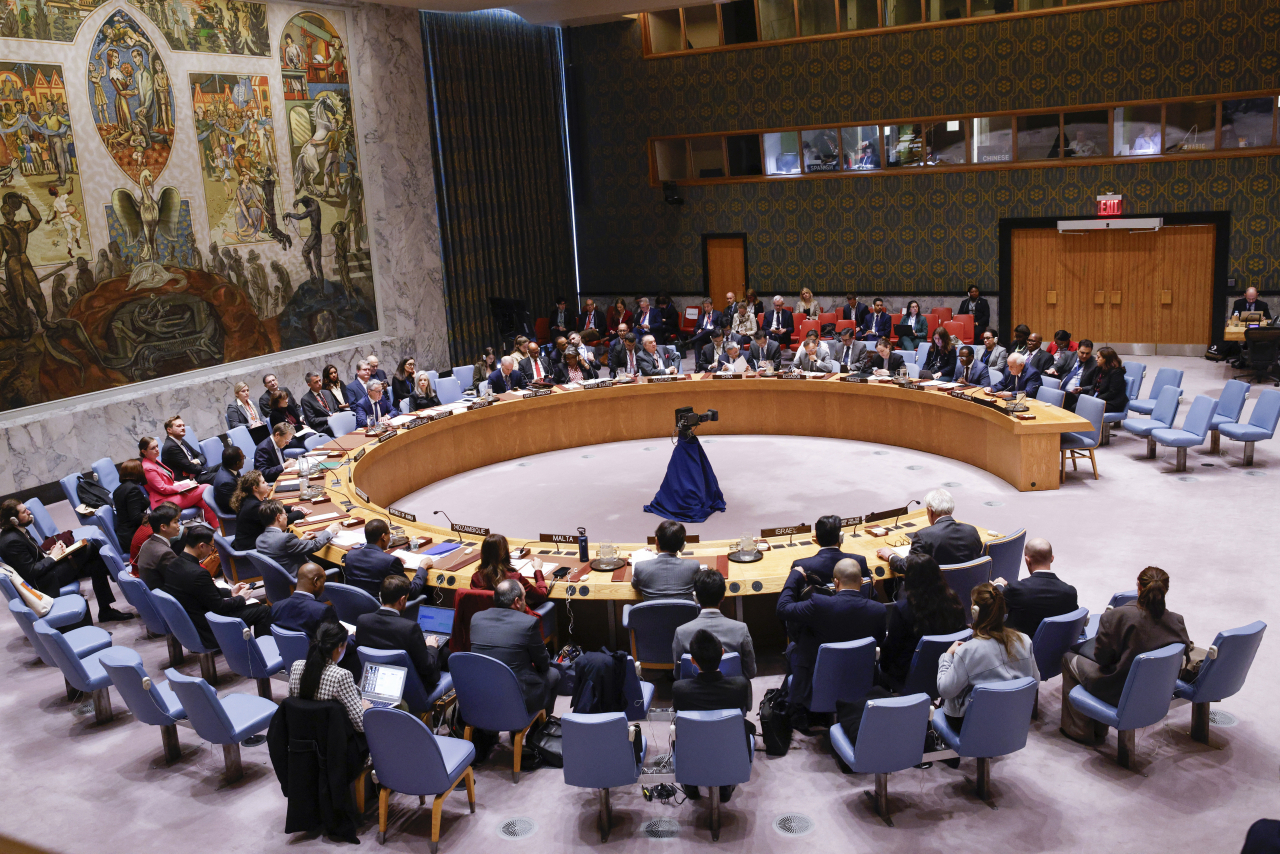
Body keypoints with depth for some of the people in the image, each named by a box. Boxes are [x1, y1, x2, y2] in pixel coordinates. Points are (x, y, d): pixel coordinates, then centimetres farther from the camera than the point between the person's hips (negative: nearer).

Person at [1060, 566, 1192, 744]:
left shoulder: (1117, 616, -25)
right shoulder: (1177, 622, -13)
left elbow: (1102, 656, -17)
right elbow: (1184, 656, 1)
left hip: (1118, 694, -6)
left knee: (1069, 658, 22)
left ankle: (1080, 730, 29)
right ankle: (1099, 730, 38)